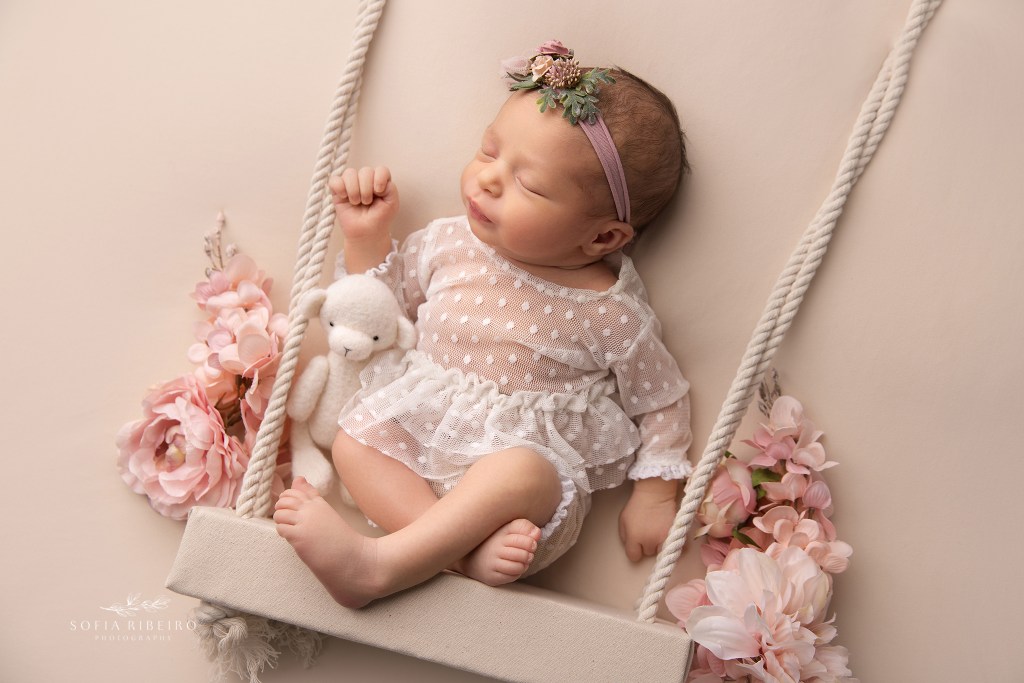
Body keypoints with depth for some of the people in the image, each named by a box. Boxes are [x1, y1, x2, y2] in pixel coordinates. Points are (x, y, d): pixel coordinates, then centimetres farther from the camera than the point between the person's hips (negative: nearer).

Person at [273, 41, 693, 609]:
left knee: (521, 473, -36)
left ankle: (377, 566, -35)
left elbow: (661, 403, 2)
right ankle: (468, 547, -31)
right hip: (417, 436, 5)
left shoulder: (609, 313, -11)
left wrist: (654, 495, -1)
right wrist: (365, 237, 1)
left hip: (536, 458, -4)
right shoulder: (451, 243, -1)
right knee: (354, 438, -21)